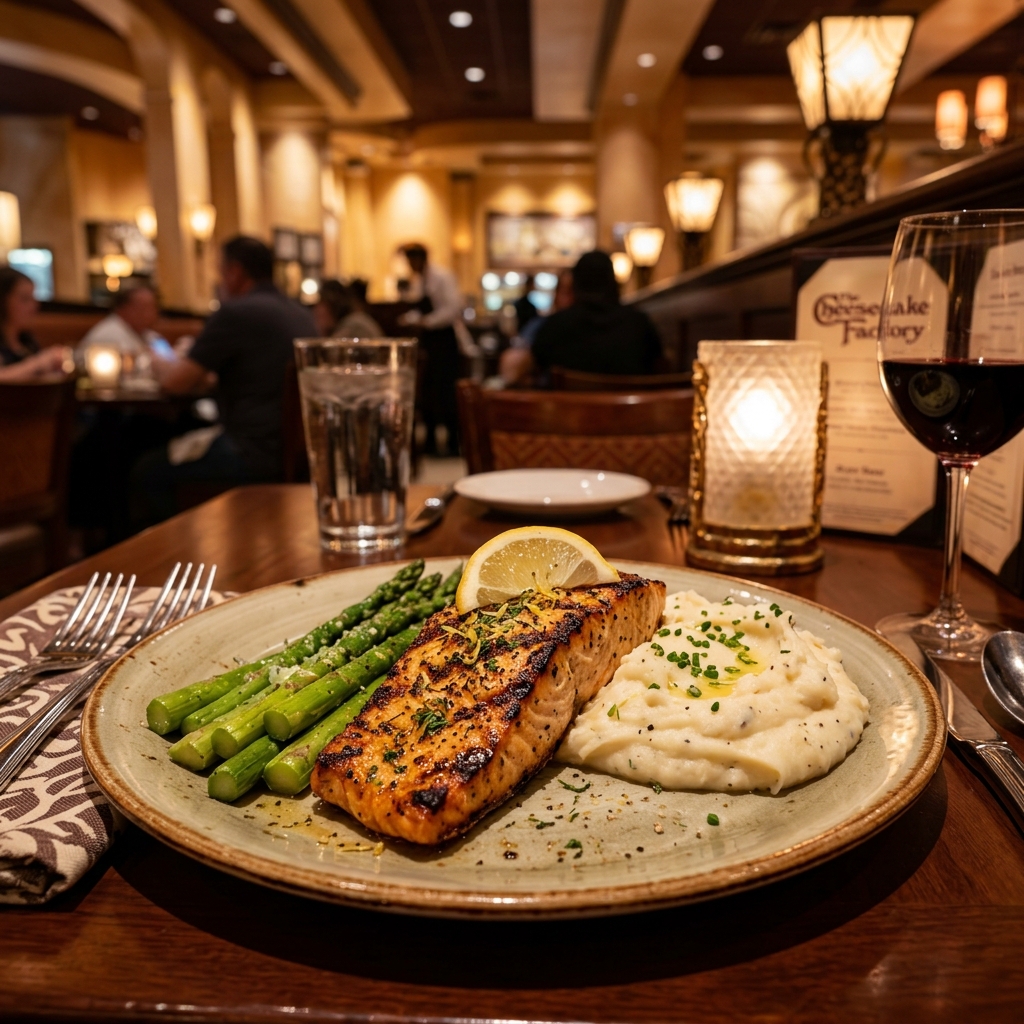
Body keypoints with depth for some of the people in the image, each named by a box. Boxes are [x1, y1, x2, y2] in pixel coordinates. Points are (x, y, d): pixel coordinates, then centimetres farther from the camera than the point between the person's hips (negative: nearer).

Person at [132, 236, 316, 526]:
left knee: (146, 472, 6)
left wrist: (159, 363, 14)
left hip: (258, 453, -9)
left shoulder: (235, 312, -12)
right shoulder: (302, 315, 12)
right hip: (298, 448, 9)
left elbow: (176, 382, -8)